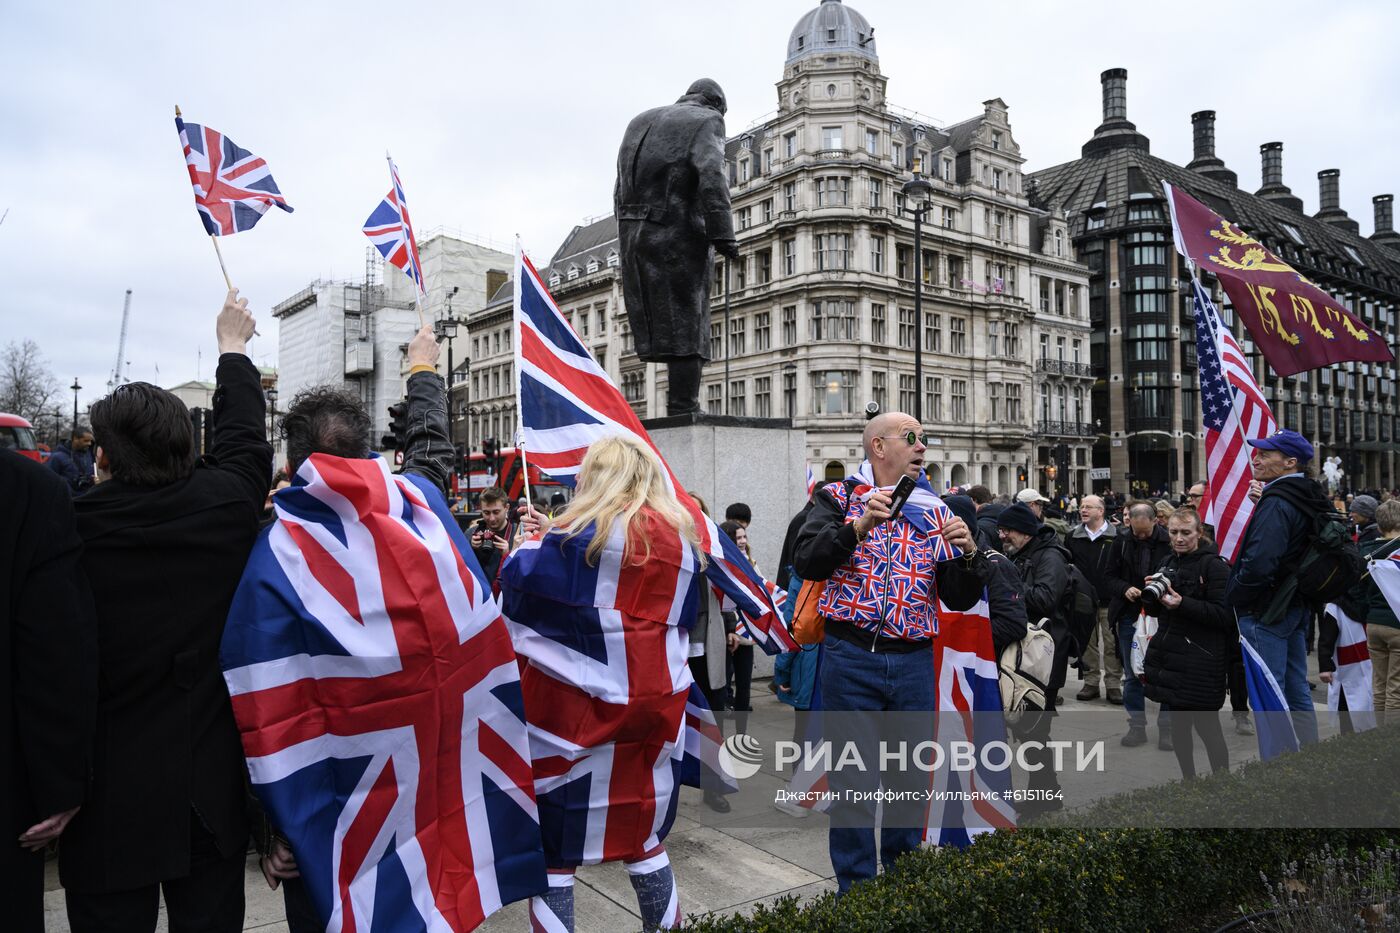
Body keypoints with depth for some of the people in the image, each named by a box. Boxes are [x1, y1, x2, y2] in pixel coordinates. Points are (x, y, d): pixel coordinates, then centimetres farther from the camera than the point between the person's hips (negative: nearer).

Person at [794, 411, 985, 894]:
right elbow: (806, 563, -11)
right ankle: (856, 891, 19)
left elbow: (960, 599, 12)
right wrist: (860, 526, -20)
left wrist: (968, 553, -7)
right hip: (851, 657, -4)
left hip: (914, 661, 4)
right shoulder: (839, 497, 4)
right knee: (854, 779, 4)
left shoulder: (934, 510, 13)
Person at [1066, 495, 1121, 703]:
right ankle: (1090, 683, 20)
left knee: (1112, 644, 3)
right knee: (1087, 643, 10)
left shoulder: (1116, 537, -4)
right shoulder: (1073, 536, 6)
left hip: (1109, 601, -3)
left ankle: (1113, 685, 13)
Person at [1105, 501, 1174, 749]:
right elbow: (1109, 576, 8)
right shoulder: (1122, 542, 2)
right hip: (1129, 617, 3)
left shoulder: (1169, 542, -8)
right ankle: (1137, 726, 21)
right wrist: (1124, 589, -12)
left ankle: (1166, 728, 16)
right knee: (1132, 675, 10)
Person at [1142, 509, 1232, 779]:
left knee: (1206, 724, -3)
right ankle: (1188, 777, 27)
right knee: (1178, 722, 14)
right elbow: (1157, 611, 19)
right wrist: (1152, 593, -2)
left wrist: (1182, 603, -25)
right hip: (1171, 654, 7)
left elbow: (1224, 615, -17)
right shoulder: (1168, 563, 13)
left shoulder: (1214, 565, -10)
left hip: (1201, 660, -7)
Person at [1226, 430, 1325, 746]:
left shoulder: (1275, 503, -20)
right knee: (1298, 693, 17)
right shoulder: (1308, 499, 10)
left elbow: (1258, 563, -30)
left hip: (1264, 610, -10)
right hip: (1297, 607, 10)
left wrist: (1232, 597, -14)